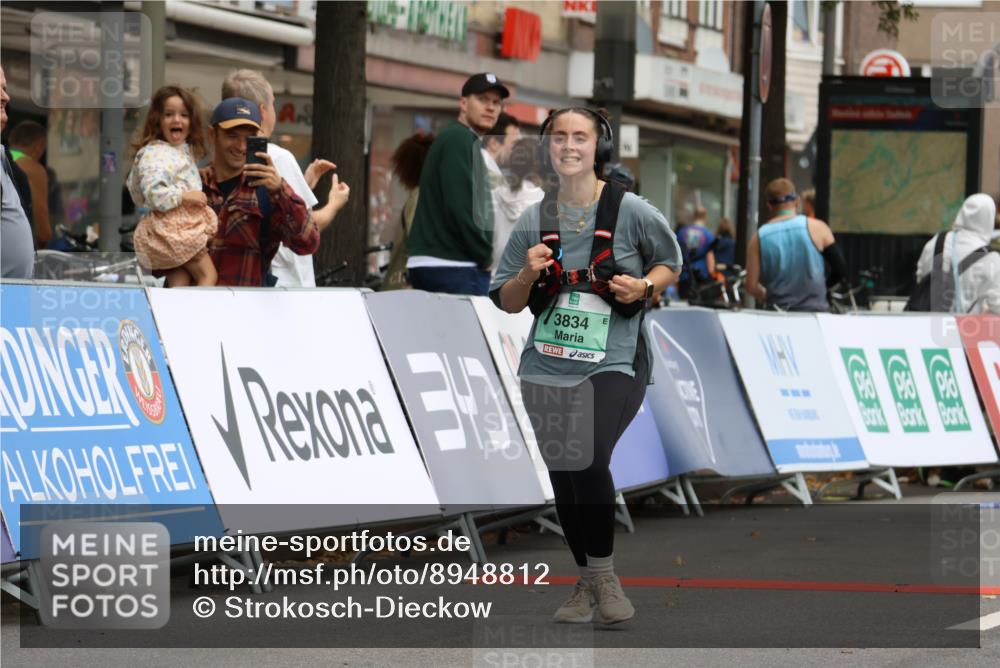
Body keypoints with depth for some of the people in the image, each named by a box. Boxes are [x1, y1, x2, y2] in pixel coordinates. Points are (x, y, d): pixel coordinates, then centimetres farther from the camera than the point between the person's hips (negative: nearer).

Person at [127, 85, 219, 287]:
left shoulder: (186, 151, 18)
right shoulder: (153, 154, -13)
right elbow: (153, 193, -24)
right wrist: (184, 196, -23)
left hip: (188, 223, 9)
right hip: (171, 227, -9)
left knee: (179, 284, 3)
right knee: (208, 275, -10)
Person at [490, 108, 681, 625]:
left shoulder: (631, 212, -3)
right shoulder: (533, 220, 5)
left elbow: (670, 264, 12)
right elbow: (505, 302, 11)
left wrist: (644, 286, -9)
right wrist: (528, 275, -10)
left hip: (613, 365, -4)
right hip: (547, 369, 4)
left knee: (588, 458, -25)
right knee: (562, 477, 7)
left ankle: (604, 577, -10)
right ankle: (586, 583, 25)